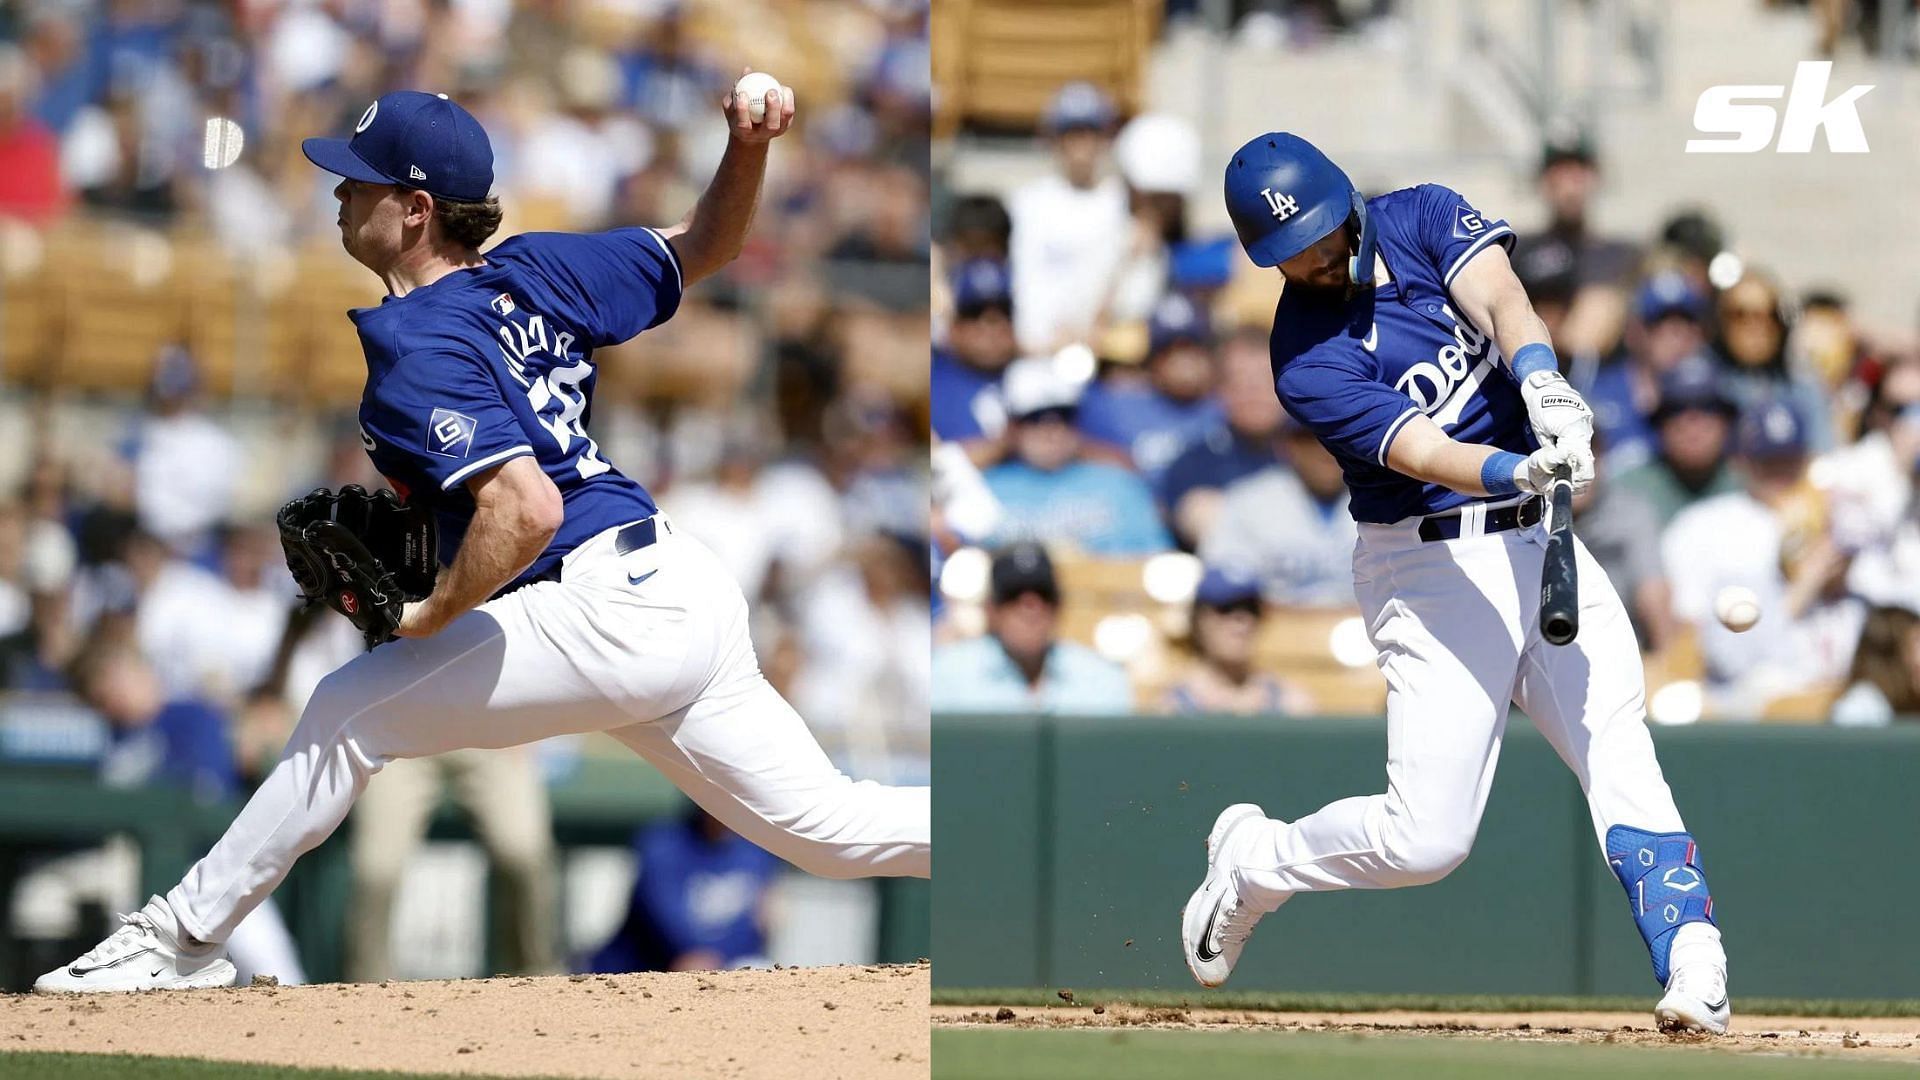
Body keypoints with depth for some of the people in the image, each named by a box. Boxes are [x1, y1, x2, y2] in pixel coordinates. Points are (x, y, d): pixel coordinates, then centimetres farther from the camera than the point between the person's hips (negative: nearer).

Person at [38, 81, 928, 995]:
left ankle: (181, 938, 3)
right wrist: (746, 154, 2)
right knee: (830, 831, 13)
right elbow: (703, 250, 20)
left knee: (348, 712, -2)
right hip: (686, 596, 9)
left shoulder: (418, 347, -13)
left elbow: (526, 509, -26)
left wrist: (429, 618, -15)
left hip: (606, 612, -9)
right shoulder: (530, 271, 12)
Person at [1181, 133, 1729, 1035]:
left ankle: (1692, 967, -23)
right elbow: (1425, 455, -25)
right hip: (1433, 567, -4)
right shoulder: (1308, 361, -13)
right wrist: (1522, 472, -45)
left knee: (1619, 747, -16)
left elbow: (1500, 299, -17)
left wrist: (1540, 382, -38)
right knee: (1426, 838, -8)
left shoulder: (1421, 218, 1)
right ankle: (1249, 865, 18)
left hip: (1539, 539, 4)